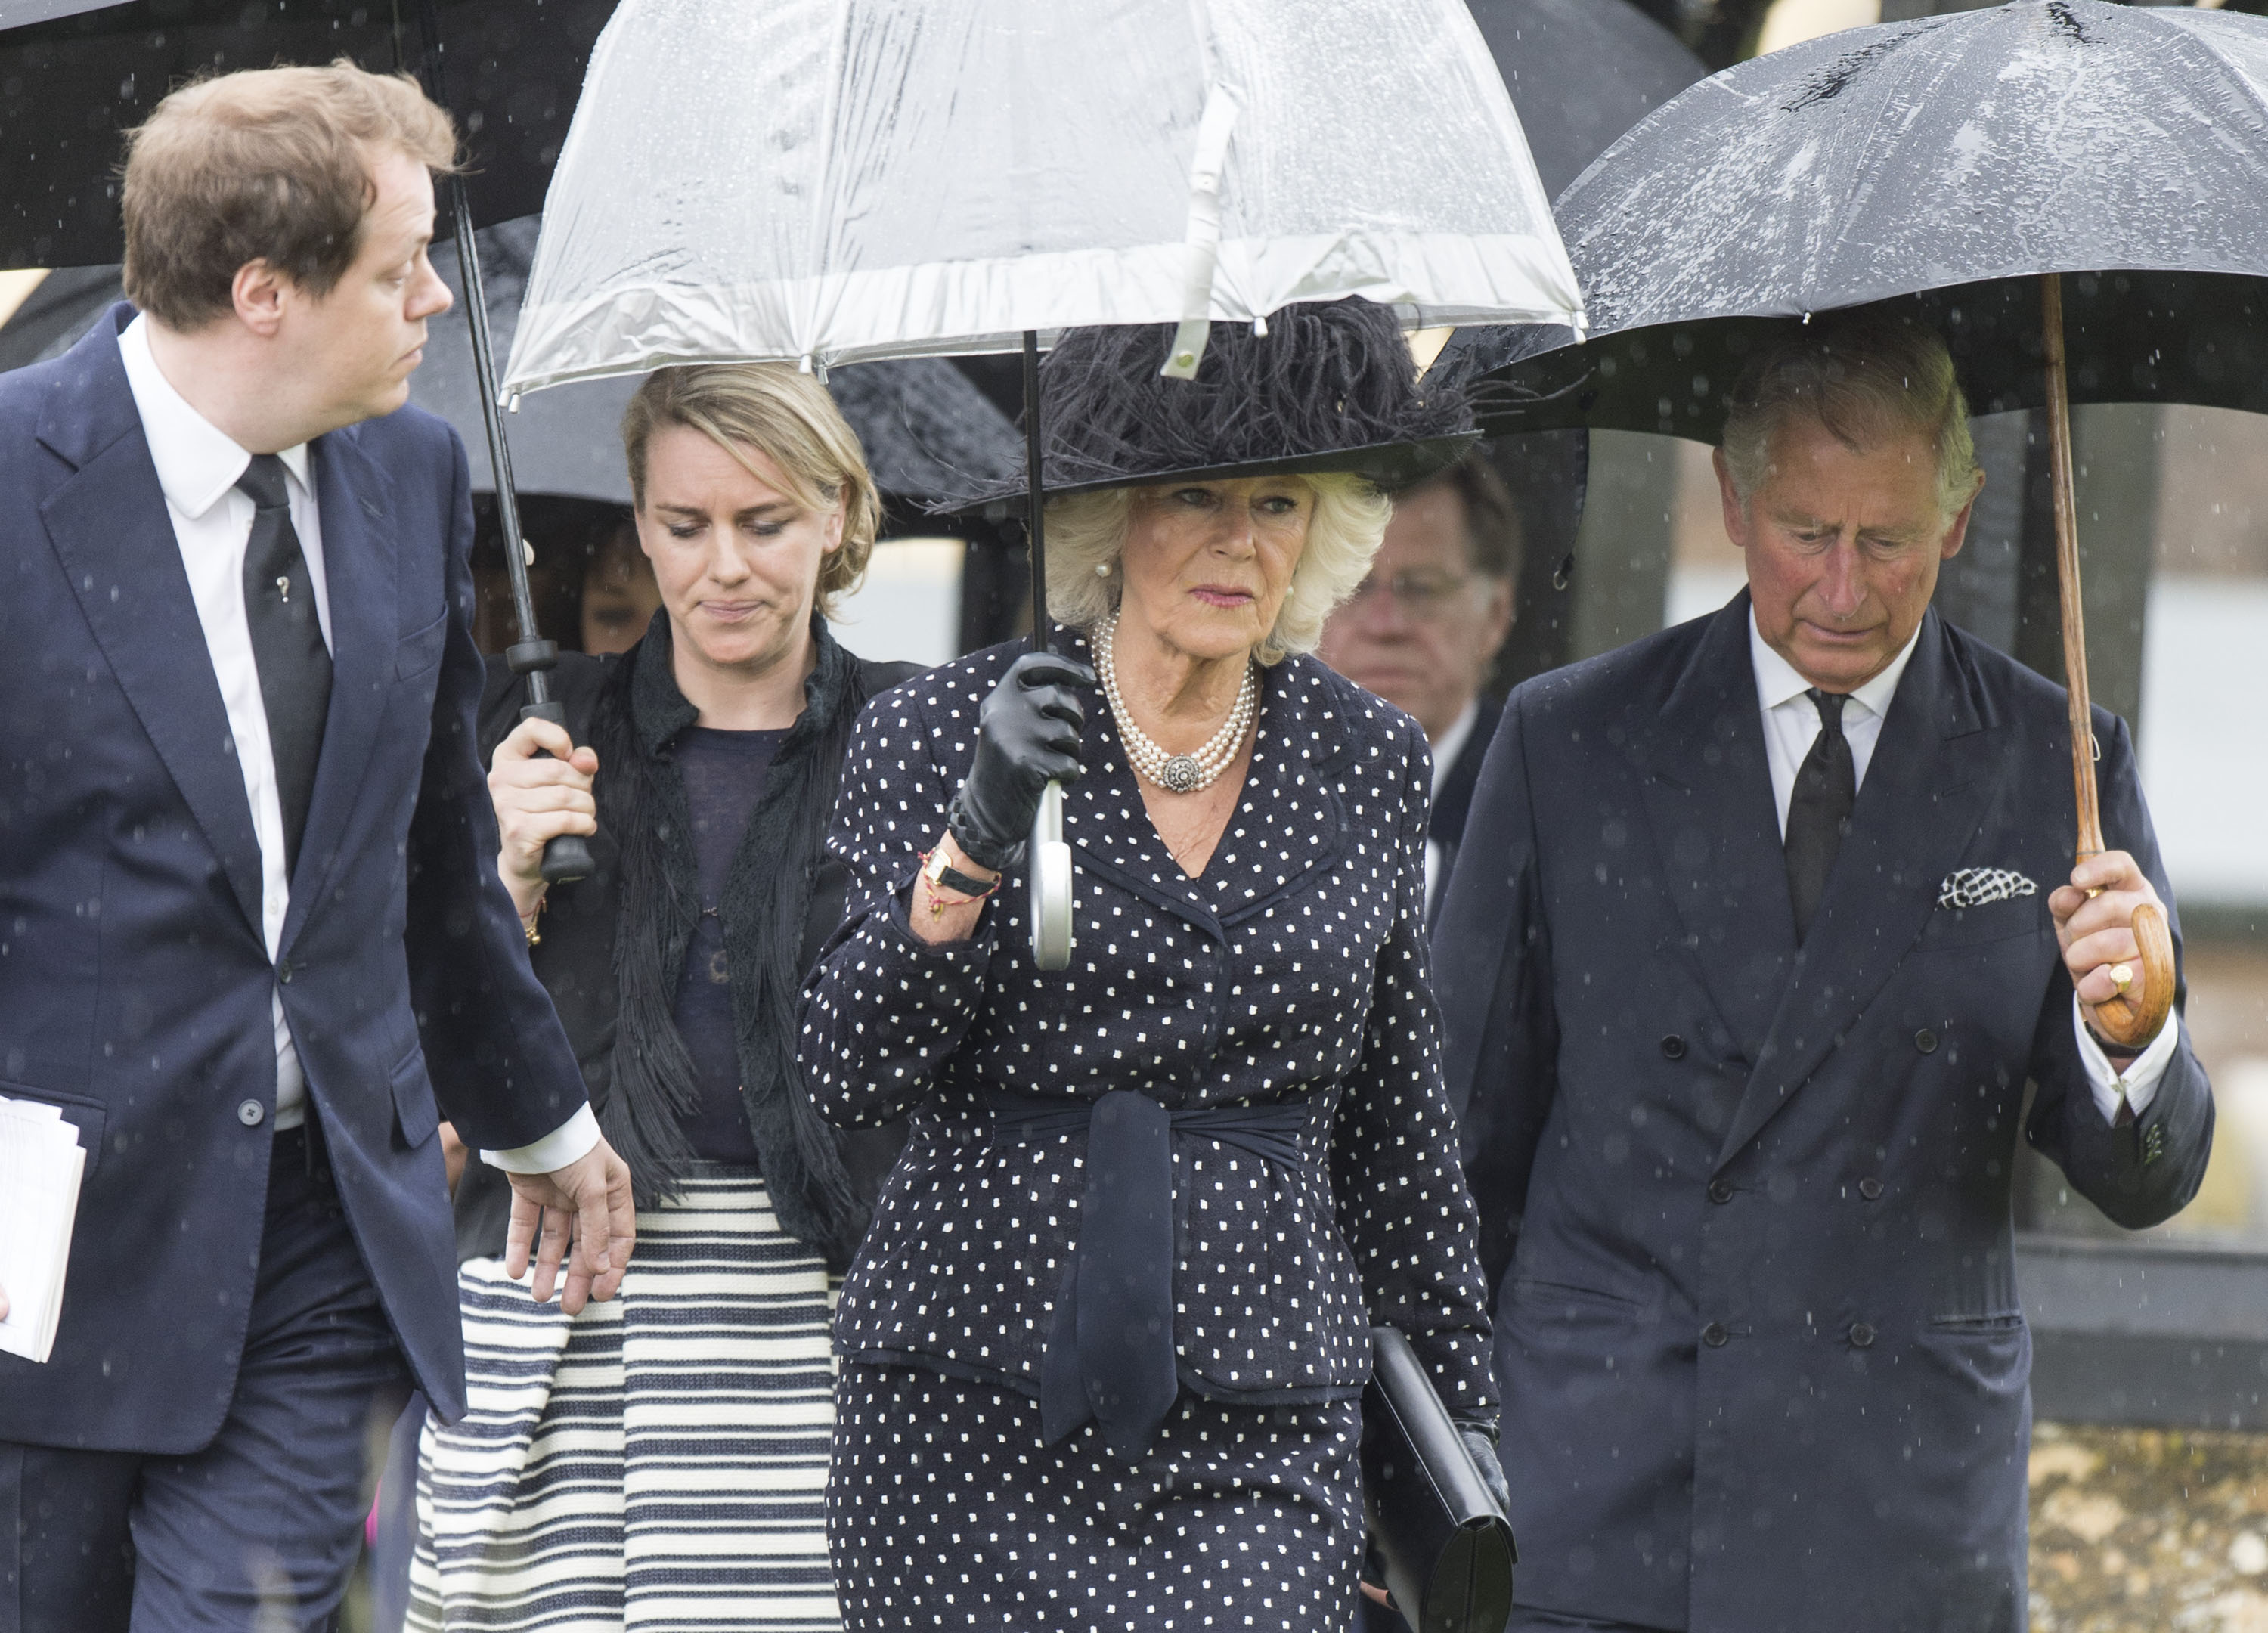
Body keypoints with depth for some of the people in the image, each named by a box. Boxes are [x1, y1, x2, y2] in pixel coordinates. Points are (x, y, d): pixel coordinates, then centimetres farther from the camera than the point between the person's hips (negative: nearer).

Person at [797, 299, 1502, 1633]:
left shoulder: (1369, 763, 10)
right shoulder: (939, 734, 2)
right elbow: (851, 1077, -7)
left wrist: (1465, 1411, 21)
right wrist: (974, 846, -20)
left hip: (1258, 1443, 1)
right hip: (967, 1434, -1)